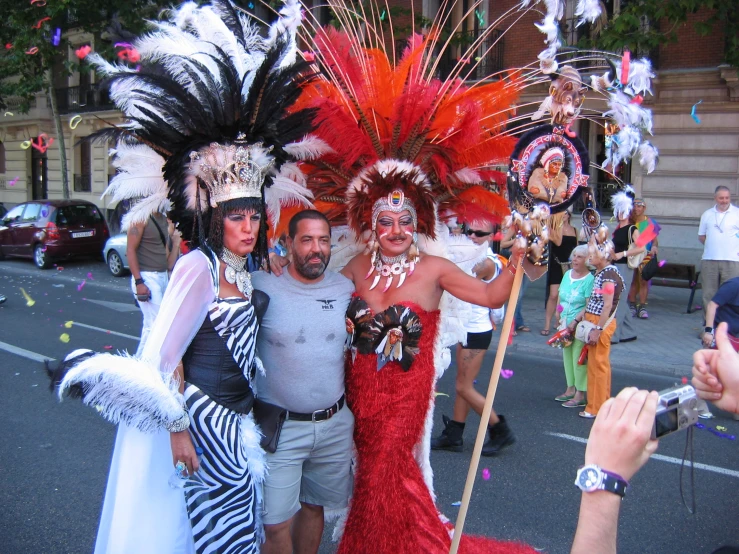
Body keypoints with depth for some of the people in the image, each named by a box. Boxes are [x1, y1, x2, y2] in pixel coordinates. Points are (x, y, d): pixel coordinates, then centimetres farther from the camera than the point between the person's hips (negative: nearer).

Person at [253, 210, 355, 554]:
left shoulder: (346, 288, 3)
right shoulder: (262, 286, -11)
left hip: (335, 423, 4)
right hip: (279, 426, -3)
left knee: (314, 505, 18)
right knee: (276, 523, 0)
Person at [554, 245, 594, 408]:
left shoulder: (589, 279, -14)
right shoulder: (567, 274, 7)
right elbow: (560, 297, 13)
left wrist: (575, 321, -20)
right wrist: (560, 318, 4)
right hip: (565, 324, 7)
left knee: (578, 359, -3)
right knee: (567, 355, 15)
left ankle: (580, 395, 6)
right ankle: (571, 388, 29)